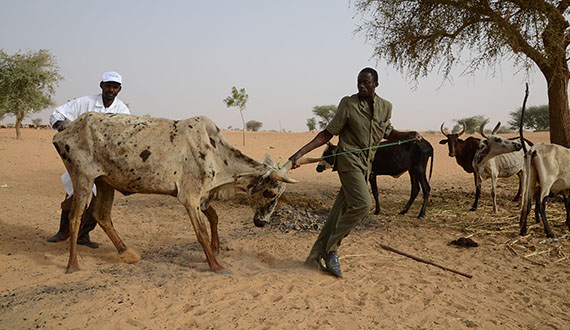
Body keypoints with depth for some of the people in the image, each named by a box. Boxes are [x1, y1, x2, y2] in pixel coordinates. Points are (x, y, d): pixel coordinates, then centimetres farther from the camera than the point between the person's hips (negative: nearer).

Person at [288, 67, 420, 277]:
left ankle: (315, 256, 11)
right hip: (349, 159, -5)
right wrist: (301, 152, -11)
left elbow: (388, 133, 23)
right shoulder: (348, 104, -6)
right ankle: (331, 249, -5)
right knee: (362, 204, -20)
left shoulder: (385, 107, 8)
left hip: (366, 163, 5)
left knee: (342, 209, 3)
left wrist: (408, 135, 4)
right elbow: (328, 133, -4)